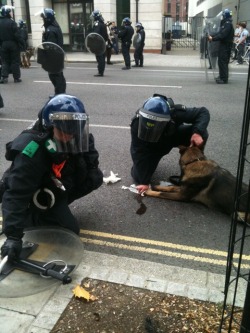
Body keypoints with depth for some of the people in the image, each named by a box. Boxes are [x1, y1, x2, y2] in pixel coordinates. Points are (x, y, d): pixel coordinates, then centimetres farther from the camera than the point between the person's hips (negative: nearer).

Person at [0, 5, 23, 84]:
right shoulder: (11, 22, -13)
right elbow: (17, 34, -16)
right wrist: (21, 43, -8)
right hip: (13, 44, -5)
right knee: (15, 61, 3)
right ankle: (16, 78, 5)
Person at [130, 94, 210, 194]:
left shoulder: (175, 113, -39)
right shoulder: (137, 123, -38)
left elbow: (203, 112, -26)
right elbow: (139, 153, -34)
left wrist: (198, 132, -45)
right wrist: (144, 182, -34)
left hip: (173, 136, 1)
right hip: (151, 147, 0)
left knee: (202, 134, -25)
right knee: (138, 176, -13)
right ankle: (152, 160, 21)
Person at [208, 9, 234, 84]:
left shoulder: (228, 24, -16)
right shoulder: (225, 23, 16)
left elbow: (222, 35, -24)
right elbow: (220, 33, 17)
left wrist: (213, 39, -20)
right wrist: (212, 36, 5)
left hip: (225, 46, -10)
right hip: (223, 45, 10)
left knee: (222, 62, -8)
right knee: (222, 62, 15)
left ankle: (224, 79, -5)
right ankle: (222, 77, 24)